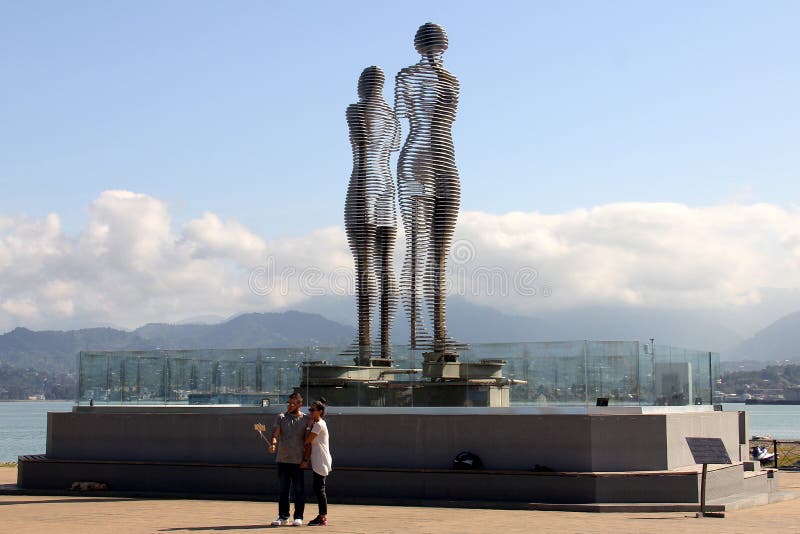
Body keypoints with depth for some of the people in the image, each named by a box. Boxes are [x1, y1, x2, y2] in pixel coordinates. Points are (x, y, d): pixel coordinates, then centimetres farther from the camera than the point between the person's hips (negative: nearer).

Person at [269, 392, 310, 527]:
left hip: (298, 460, -2)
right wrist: (273, 443, -27)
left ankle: (298, 517, 8)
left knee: (299, 489, 1)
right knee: (283, 489, 6)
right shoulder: (281, 417, 6)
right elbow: (276, 432, -8)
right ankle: (283, 517, 12)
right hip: (282, 459, 2)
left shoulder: (306, 419, 2)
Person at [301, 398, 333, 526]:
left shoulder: (319, 425, -14)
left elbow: (307, 440, -14)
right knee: (318, 489, 12)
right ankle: (321, 516, 17)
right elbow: (310, 443, 13)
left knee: (319, 489, -8)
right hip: (318, 463, 10)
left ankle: (323, 518, -5)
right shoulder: (315, 424, 16)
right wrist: (306, 460, 8)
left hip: (321, 462, -10)